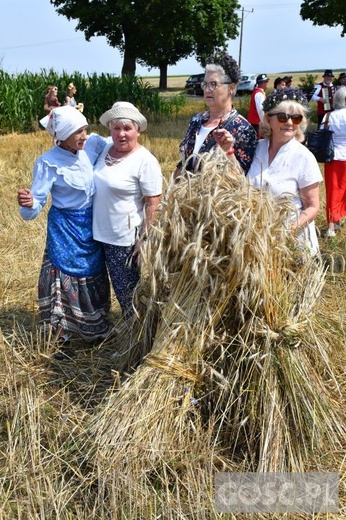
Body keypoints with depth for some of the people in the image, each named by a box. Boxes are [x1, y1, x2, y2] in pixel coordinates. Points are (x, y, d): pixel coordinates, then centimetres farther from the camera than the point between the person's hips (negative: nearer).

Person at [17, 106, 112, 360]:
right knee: (66, 279, 2)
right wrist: (29, 204, -44)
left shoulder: (94, 144, -7)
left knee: (94, 277, 19)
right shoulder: (48, 162, -20)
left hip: (93, 224, 5)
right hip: (65, 228, -5)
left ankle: (96, 329, 40)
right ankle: (62, 340, 20)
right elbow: (35, 208, -22)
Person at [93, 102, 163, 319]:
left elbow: (153, 203, -17)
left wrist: (145, 239, -18)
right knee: (119, 286, 20)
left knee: (127, 289, 8)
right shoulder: (105, 150, 3)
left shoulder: (145, 161, -16)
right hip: (101, 233, 6)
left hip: (126, 238, -6)